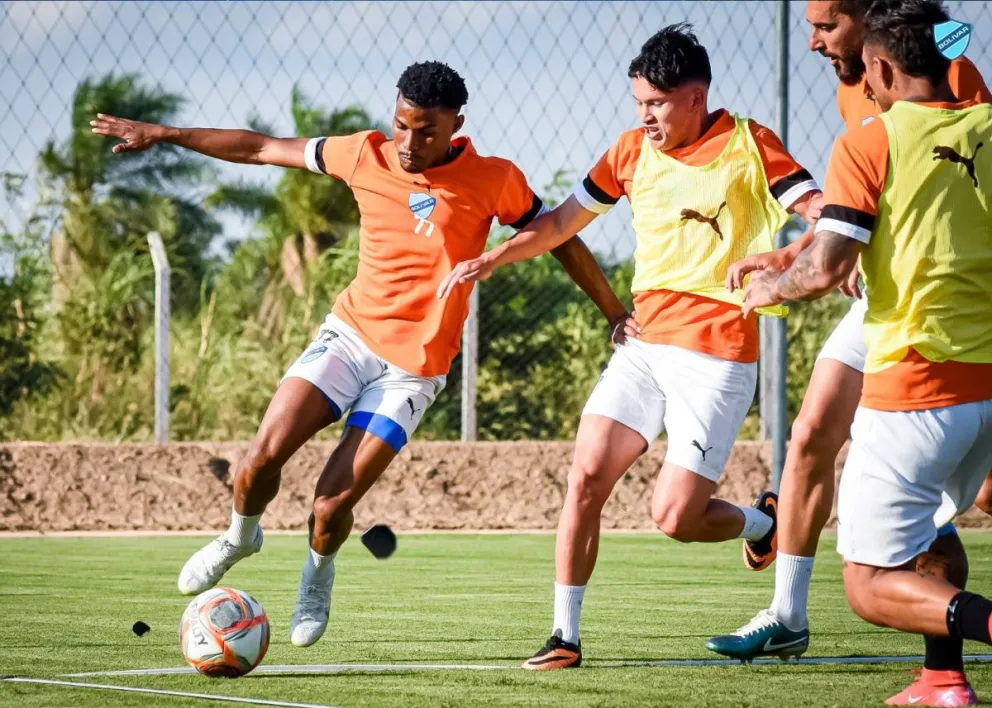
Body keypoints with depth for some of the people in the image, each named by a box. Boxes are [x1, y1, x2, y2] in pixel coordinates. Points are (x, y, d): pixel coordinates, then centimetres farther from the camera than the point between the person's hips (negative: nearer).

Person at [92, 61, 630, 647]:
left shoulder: (494, 182, -8)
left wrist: (618, 314, 3)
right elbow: (262, 149, 8)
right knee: (265, 453, -16)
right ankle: (240, 538, 17)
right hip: (350, 333, 3)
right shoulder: (367, 156, -1)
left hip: (413, 368, -3)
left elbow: (560, 240, 4)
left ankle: (319, 570, 22)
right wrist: (161, 134, 11)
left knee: (332, 506, -13)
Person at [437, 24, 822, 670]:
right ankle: (565, 635, 1)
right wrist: (490, 261, 11)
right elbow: (566, 220, 19)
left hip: (716, 355, -5)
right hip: (644, 344, 5)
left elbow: (819, 210, -12)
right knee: (586, 477, -9)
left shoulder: (747, 144, -5)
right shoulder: (635, 150, 9)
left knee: (676, 518, -9)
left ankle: (765, 522, 24)